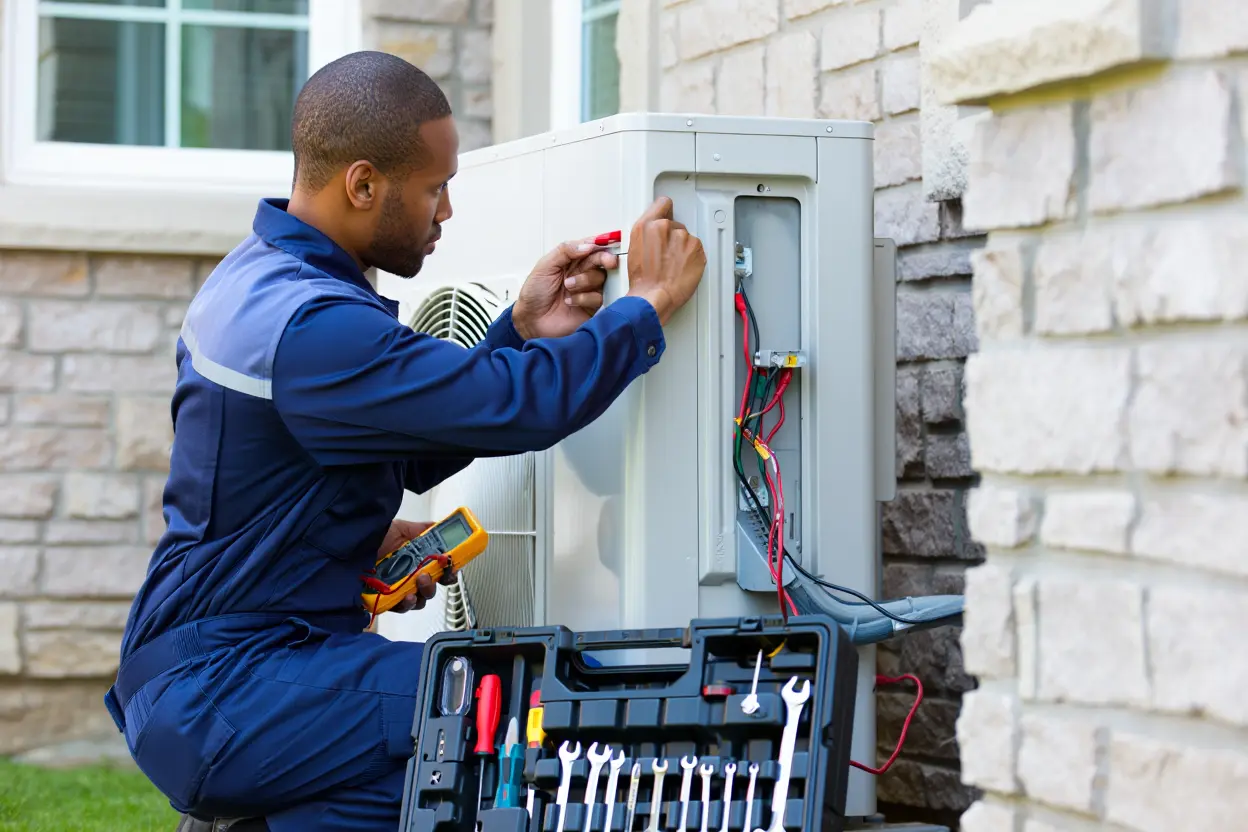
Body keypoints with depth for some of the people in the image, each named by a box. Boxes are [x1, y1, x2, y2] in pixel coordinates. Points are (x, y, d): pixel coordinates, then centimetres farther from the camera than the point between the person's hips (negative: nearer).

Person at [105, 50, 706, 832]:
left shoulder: (257, 274, 12)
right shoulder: (312, 326, -21)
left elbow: (418, 455, 14)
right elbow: (523, 407, -24)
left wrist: (523, 330, 3)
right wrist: (652, 301, -10)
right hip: (220, 698, -10)